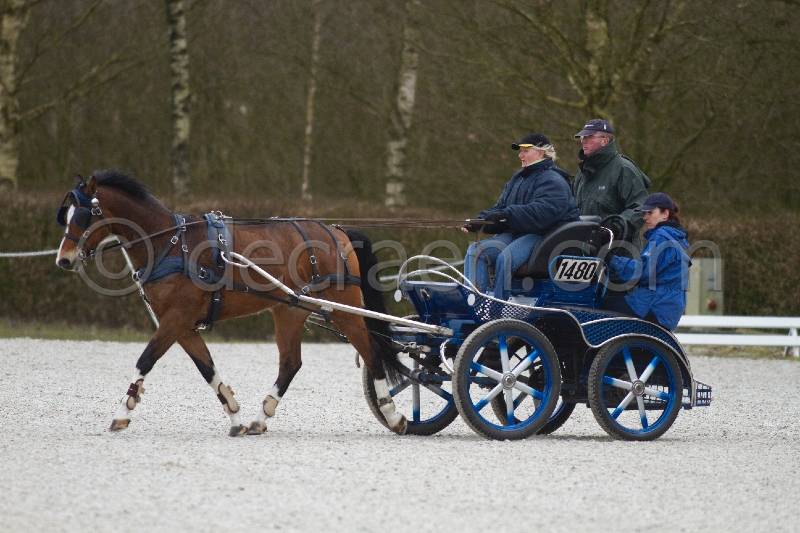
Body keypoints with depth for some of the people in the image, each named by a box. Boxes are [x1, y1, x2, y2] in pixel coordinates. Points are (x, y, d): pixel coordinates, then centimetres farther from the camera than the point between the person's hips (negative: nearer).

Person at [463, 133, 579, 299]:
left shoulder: (553, 181, -5)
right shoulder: (517, 179, 24)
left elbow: (542, 212, -22)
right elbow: (500, 207, 17)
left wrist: (506, 215, -29)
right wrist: (480, 220, -3)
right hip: (513, 234, 8)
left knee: (505, 257, -34)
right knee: (475, 250, -16)